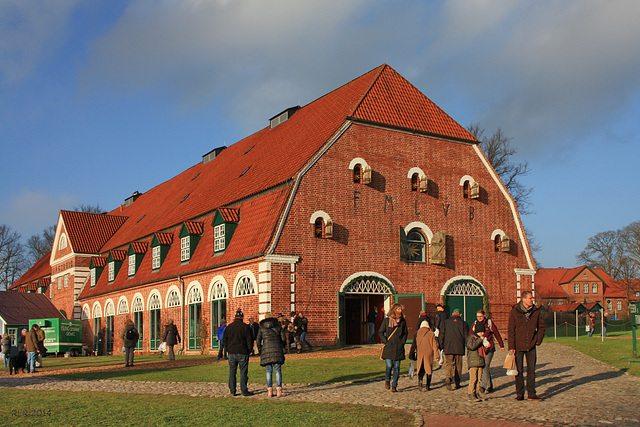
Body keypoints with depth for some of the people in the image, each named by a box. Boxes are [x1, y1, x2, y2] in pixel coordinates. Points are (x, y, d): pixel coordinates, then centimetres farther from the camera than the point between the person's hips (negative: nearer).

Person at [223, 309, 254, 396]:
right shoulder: (245, 327, -4)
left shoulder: (229, 327, 6)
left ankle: (232, 391, 8)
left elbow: (224, 340, 10)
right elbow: (250, 340, -5)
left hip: (232, 353, 3)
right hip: (243, 353, -3)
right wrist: (249, 351, 6)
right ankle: (244, 391, 0)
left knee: (232, 372, 8)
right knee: (243, 372, 1)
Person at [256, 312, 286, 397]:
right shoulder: (278, 326, 10)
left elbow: (258, 340, 5)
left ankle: (270, 390, 3)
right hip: (277, 350, 0)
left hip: (266, 350, 0)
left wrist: (260, 350, 17)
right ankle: (279, 390, -6)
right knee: (278, 370, 0)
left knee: (269, 371, 5)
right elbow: (283, 338, 7)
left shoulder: (261, 328, 9)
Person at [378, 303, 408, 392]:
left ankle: (394, 385, 11)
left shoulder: (403, 321, 8)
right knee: (389, 365, -8)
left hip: (399, 348, 2)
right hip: (389, 347, -2)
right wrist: (385, 341, -5)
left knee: (396, 367, 1)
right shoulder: (386, 320, 0)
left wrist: (403, 342, 5)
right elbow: (380, 332, 5)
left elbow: (405, 333, 19)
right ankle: (387, 380, 21)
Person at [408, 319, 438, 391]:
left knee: (420, 369, 7)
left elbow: (414, 345, 3)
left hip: (420, 354, 0)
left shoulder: (417, 333, 4)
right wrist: (436, 356, 2)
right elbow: (435, 345, 0)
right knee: (429, 369, 9)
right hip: (429, 354, 0)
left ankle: (420, 380, -21)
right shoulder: (431, 333, 3)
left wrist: (411, 355, 6)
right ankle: (427, 386, 8)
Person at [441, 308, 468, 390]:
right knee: (458, 365, 12)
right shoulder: (463, 323, 4)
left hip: (448, 348, 0)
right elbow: (466, 337, 3)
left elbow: (442, 334, 4)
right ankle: (457, 383, 17)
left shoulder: (446, 322, 6)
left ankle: (448, 380, -25)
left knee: (449, 365, -2)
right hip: (459, 348, 0)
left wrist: (441, 346, 9)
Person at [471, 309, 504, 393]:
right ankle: (489, 386, 17)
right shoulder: (475, 324, 9)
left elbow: (497, 334, 8)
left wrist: (501, 345, 12)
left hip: (489, 348, -4)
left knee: (485, 367, -13)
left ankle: (483, 386, -14)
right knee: (484, 367, 7)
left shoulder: (490, 322, 0)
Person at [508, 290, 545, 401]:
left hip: (531, 346, 2)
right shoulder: (514, 312, -6)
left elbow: (541, 326, 14)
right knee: (519, 370, 4)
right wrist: (511, 346, -9)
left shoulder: (536, 312, 2)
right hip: (518, 346, -2)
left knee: (531, 370, 5)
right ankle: (520, 393, 13)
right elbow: (511, 330, -5)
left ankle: (531, 394, 11)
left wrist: (538, 340, 3)